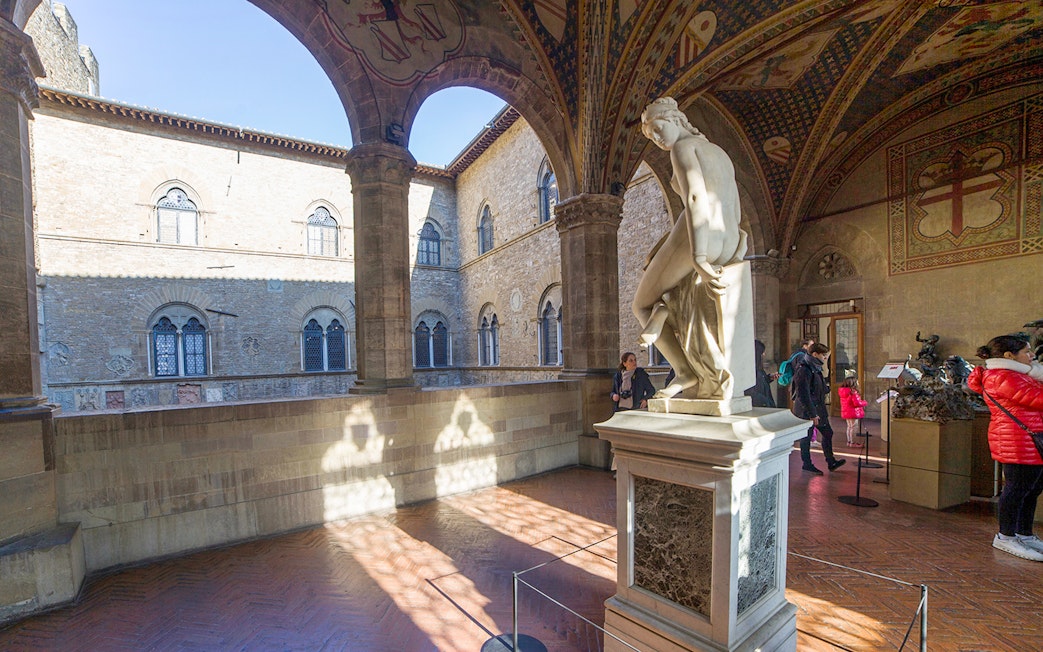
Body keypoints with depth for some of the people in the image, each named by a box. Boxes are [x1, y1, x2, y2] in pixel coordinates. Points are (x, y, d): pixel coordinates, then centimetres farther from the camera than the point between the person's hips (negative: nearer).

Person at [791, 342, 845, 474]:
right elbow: (803, 395, -24)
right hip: (806, 410, -9)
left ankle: (831, 462, 28)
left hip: (818, 408, 10)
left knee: (827, 433, 15)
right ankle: (807, 464, 17)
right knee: (806, 437, 4)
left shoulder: (815, 368, 10)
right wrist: (812, 414, -22)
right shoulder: (803, 370, -22)